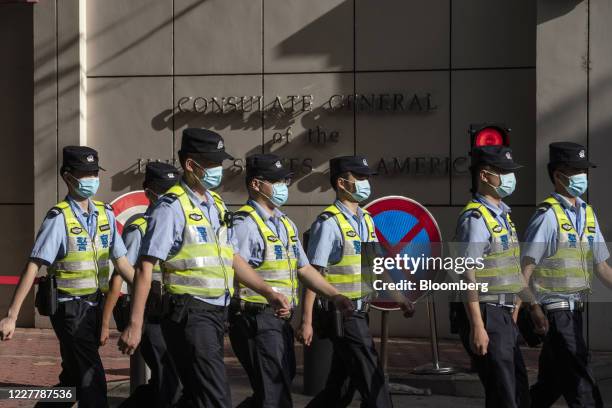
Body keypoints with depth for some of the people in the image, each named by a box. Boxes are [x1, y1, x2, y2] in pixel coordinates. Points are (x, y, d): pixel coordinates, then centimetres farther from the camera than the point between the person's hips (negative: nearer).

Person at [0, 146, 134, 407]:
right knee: (92, 379, -7)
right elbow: (33, 266, -16)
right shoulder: (59, 217, -12)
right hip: (70, 307, -6)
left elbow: (120, 260, 13)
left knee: (73, 376, 15)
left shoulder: (105, 214, 7)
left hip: (95, 305, 6)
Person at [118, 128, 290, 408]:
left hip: (216, 312, 8)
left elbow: (232, 258, 24)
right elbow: (145, 268, -14)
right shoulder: (172, 206, -10)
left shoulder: (216, 204, 15)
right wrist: (135, 325, -18)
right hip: (189, 313, -8)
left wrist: (269, 293, 16)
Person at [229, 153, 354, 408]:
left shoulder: (286, 224, 19)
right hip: (256, 318, -9)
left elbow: (304, 269, 23)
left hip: (281, 321, 9)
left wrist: (334, 296, 14)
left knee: (281, 385, 16)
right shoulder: (245, 223, -11)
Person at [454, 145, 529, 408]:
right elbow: (468, 274, -19)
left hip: (504, 316, 9)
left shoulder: (502, 214, 15)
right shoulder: (475, 218, -14)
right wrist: (477, 327, -22)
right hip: (486, 317, -9)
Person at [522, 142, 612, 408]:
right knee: (580, 385, -8)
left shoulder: (588, 214, 12)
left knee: (551, 382, 15)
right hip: (554, 311, -8)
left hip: (575, 309, 8)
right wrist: (534, 309, -20)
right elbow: (525, 268, -14)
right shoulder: (548, 215, -12)